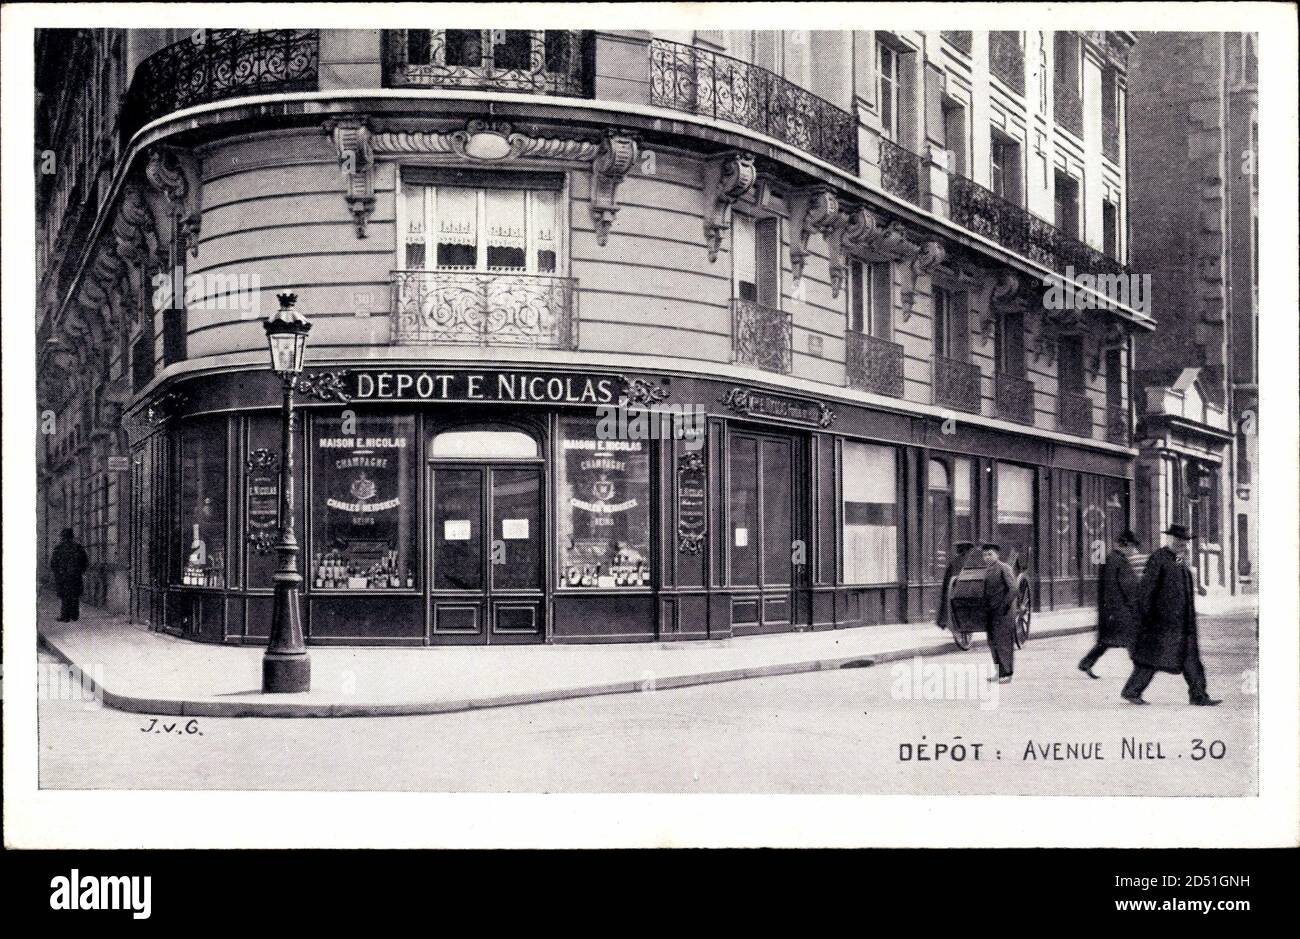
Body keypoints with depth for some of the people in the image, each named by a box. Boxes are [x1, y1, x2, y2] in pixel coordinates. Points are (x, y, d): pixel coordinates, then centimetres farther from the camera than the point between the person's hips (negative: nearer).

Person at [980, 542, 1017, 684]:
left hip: (1003, 612, -8)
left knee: (1003, 641, -7)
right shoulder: (987, 570, 14)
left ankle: (1007, 674, -3)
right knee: (992, 641, 9)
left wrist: (1004, 606, -17)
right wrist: (985, 607, 12)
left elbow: (1012, 589, -14)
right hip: (990, 612, 8)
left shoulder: (1004, 568, -10)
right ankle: (999, 672, 16)